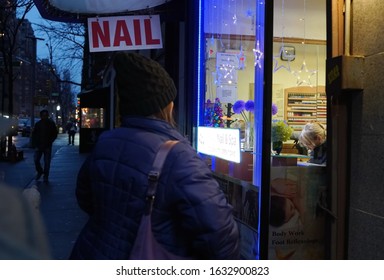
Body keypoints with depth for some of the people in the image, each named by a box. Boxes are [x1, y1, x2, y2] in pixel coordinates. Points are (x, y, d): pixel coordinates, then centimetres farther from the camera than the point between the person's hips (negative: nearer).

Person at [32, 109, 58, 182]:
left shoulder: (51, 124, 1)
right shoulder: (38, 124, 6)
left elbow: (55, 134, 3)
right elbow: (34, 134, 11)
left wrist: (49, 142, -9)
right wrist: (35, 144, 0)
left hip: (47, 146, -2)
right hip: (38, 145, 2)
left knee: (47, 162, 1)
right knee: (36, 160, -4)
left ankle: (46, 176, 12)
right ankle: (39, 172, 21)